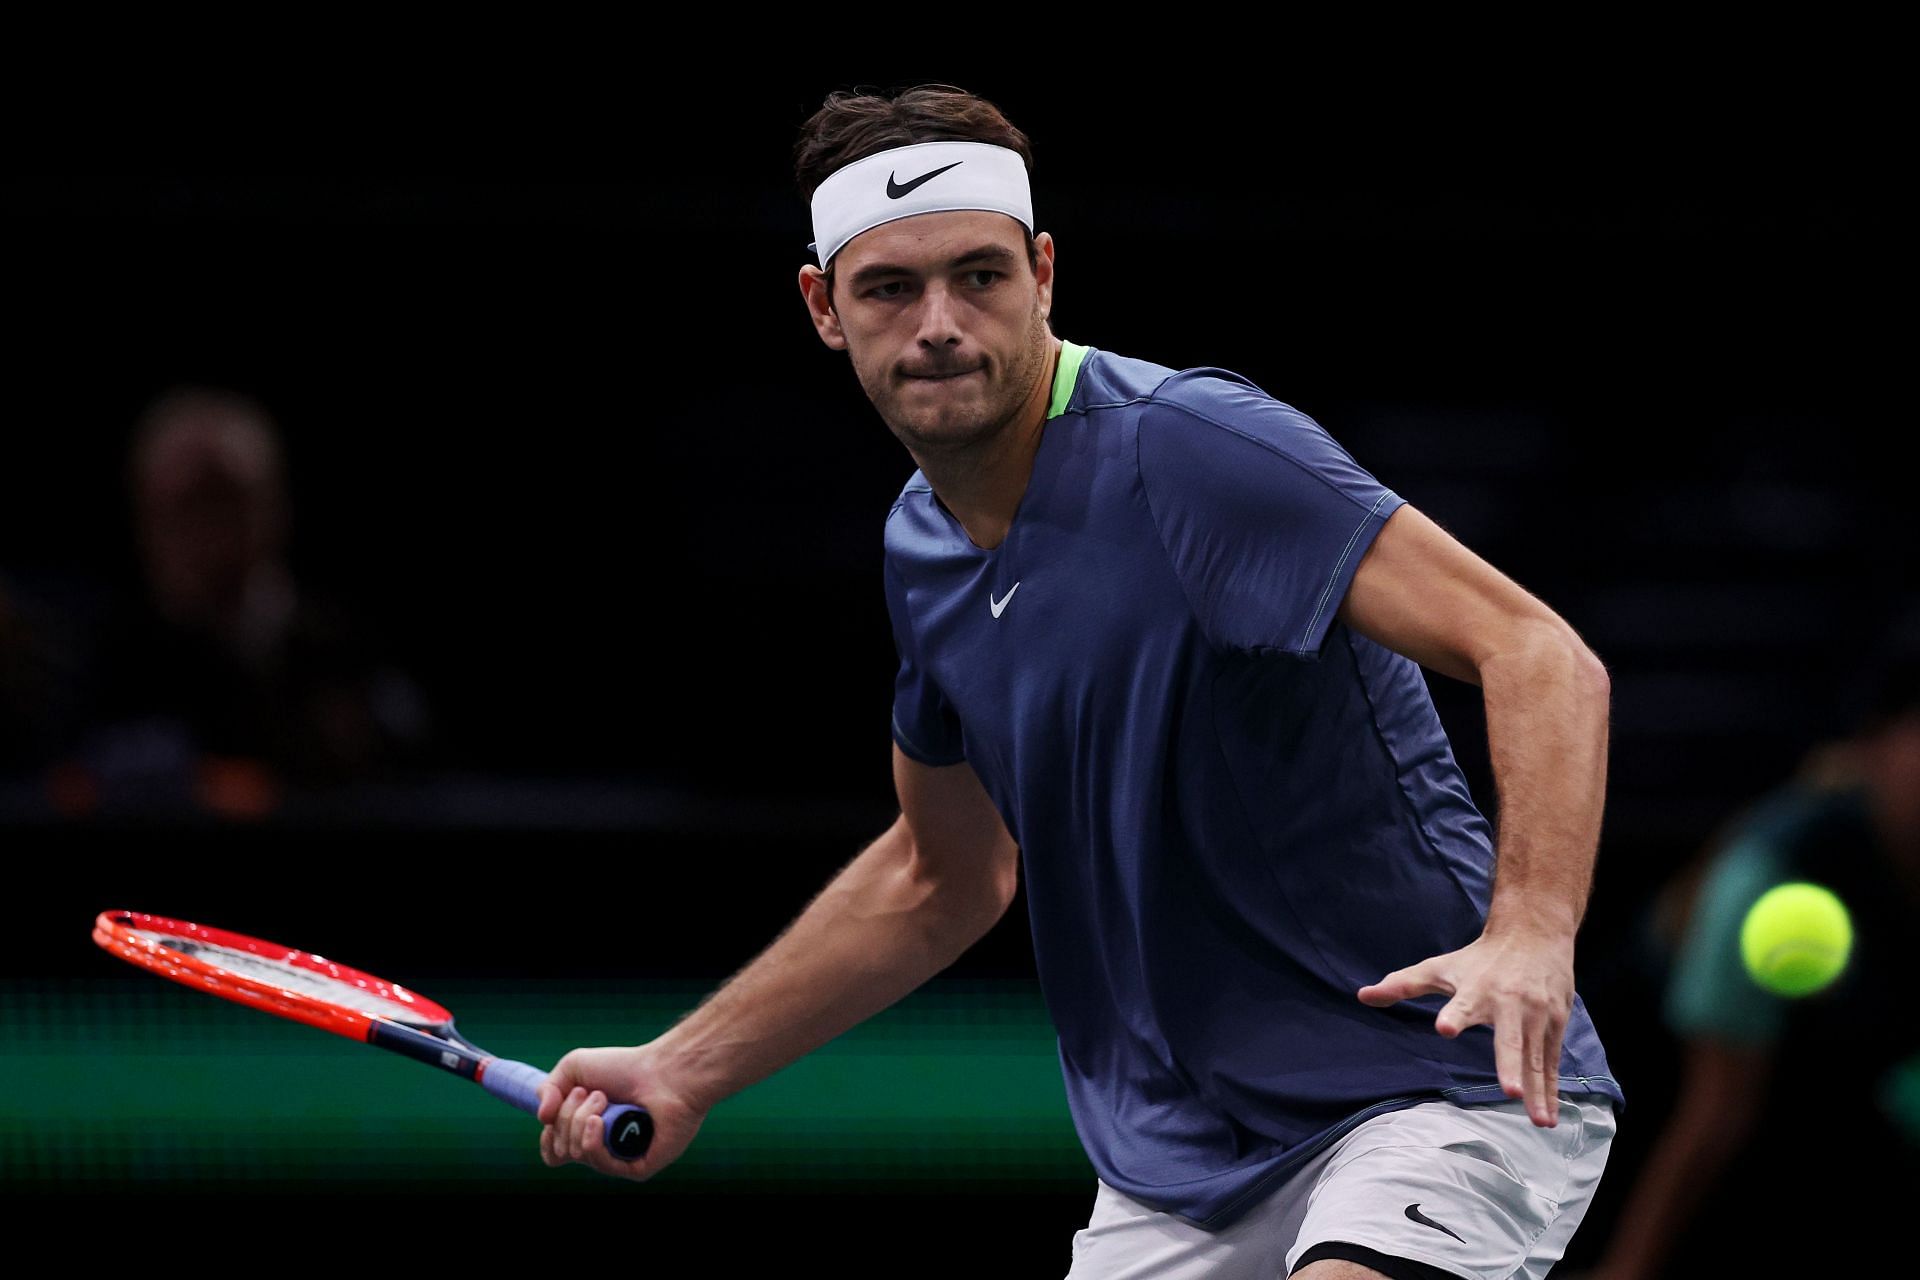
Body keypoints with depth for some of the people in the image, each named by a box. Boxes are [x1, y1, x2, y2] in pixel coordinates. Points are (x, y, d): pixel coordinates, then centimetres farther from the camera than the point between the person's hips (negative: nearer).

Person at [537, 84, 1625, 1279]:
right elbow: (944, 879, 25)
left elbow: (1541, 656, -25)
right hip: (1181, 1167, 8)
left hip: (1440, 1082, -8)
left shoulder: (1189, 446, -17)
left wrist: (1530, 930, -41)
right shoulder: (923, 550, 8)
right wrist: (683, 1073, 23)